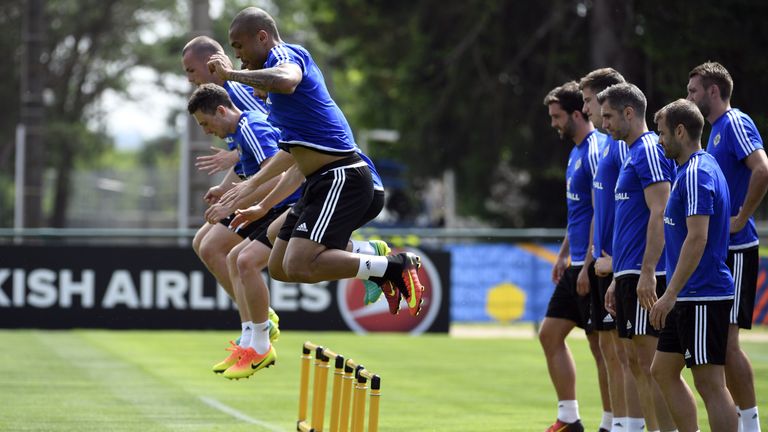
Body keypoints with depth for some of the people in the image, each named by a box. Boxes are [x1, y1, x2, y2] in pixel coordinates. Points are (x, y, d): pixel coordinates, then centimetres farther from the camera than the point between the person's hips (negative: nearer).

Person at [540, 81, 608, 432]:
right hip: (577, 265, 10)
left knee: (601, 345, -4)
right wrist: (564, 255, 23)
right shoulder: (577, 151, 15)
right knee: (550, 334, 11)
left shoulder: (596, 150, -15)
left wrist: (588, 264, -21)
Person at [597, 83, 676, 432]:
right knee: (637, 363, 9)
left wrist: (647, 272, -25)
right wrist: (618, 280, 24)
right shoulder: (633, 153, 20)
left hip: (645, 275, -10)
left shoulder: (649, 151, -11)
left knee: (651, 364, -10)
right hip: (629, 274, 10)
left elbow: (659, 214, -20)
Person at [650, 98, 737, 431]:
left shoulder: (697, 174, -16)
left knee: (710, 383, -8)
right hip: (690, 298, 11)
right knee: (663, 371, 14)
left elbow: (697, 238, -23)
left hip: (703, 298, -11)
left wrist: (670, 295, -22)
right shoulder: (695, 169, 16)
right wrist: (673, 294, 25)